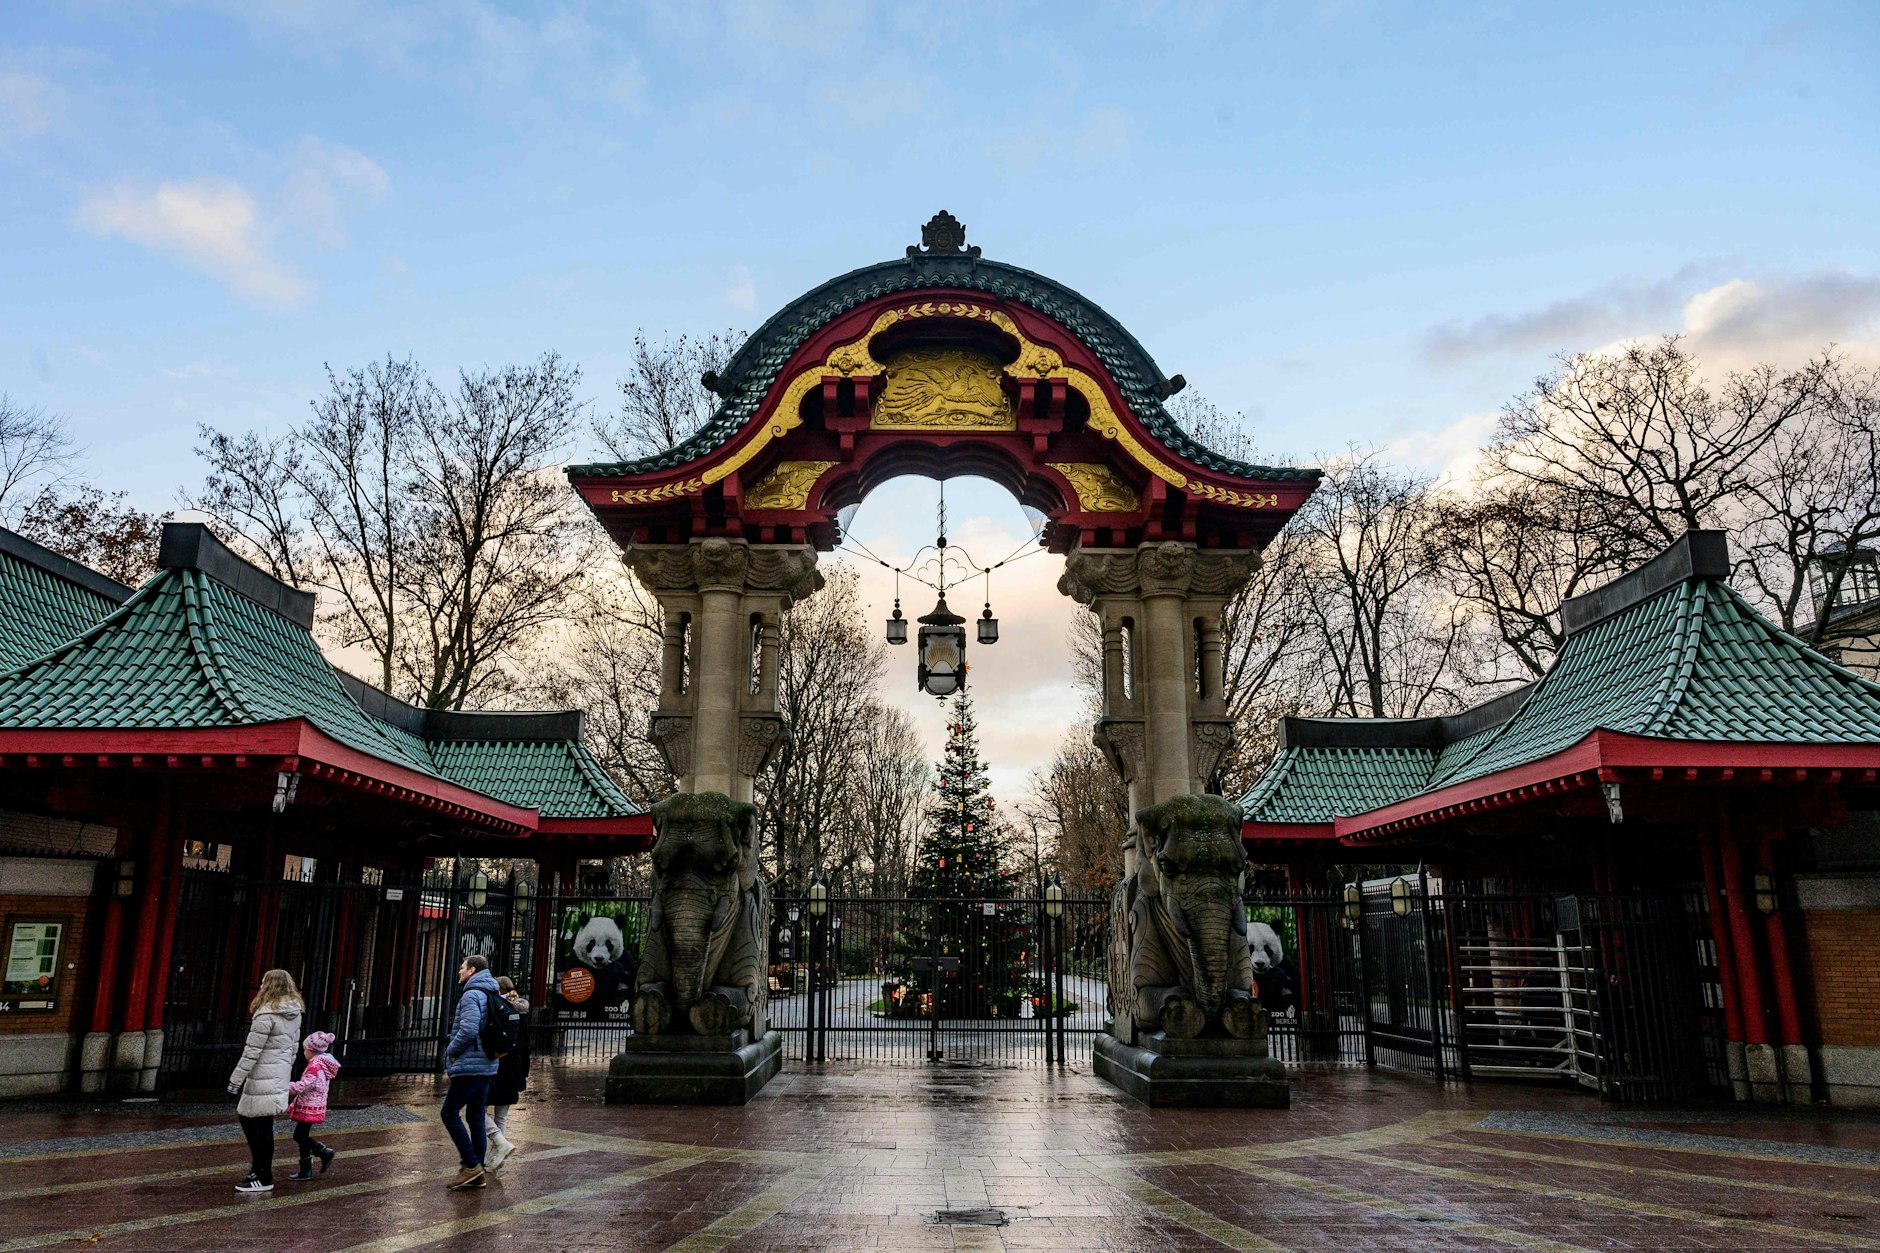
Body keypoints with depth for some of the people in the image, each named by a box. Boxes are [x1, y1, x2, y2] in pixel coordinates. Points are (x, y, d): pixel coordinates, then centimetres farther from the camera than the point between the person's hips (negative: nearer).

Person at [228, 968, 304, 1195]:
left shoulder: (267, 1015, -15)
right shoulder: (295, 1014, 11)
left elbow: (252, 1051, -16)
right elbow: (294, 1047, 16)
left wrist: (236, 1079, -10)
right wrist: (286, 1074, 23)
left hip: (263, 1078, -9)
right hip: (280, 1077, 9)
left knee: (262, 1126, -1)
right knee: (245, 1117, 19)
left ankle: (264, 1178, 6)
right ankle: (259, 1166, 23)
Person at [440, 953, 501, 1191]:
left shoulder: (471, 995, -12)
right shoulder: (492, 996, 17)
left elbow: (468, 1030, -24)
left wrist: (451, 1051, -9)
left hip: (470, 1066, -9)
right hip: (487, 1066, 9)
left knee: (449, 1113, -2)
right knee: (476, 1117, 11)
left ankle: (471, 1165, -7)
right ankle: (476, 1173, 13)